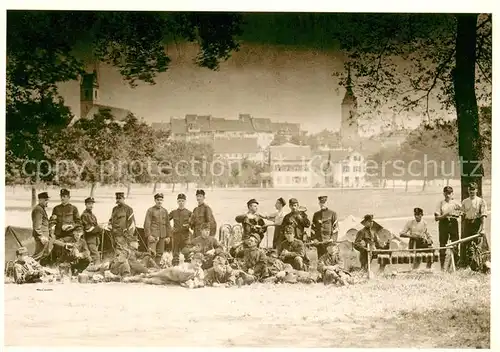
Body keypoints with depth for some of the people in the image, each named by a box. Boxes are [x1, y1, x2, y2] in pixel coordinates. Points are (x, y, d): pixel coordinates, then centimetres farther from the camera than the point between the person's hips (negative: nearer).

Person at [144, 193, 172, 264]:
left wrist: (168, 236, 11)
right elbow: (147, 224, -5)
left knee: (159, 254, 5)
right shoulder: (150, 210, 0)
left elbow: (167, 224, 17)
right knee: (152, 253, -13)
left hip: (162, 236, 5)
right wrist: (148, 235, -14)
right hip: (153, 236, -5)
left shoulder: (165, 211, 14)